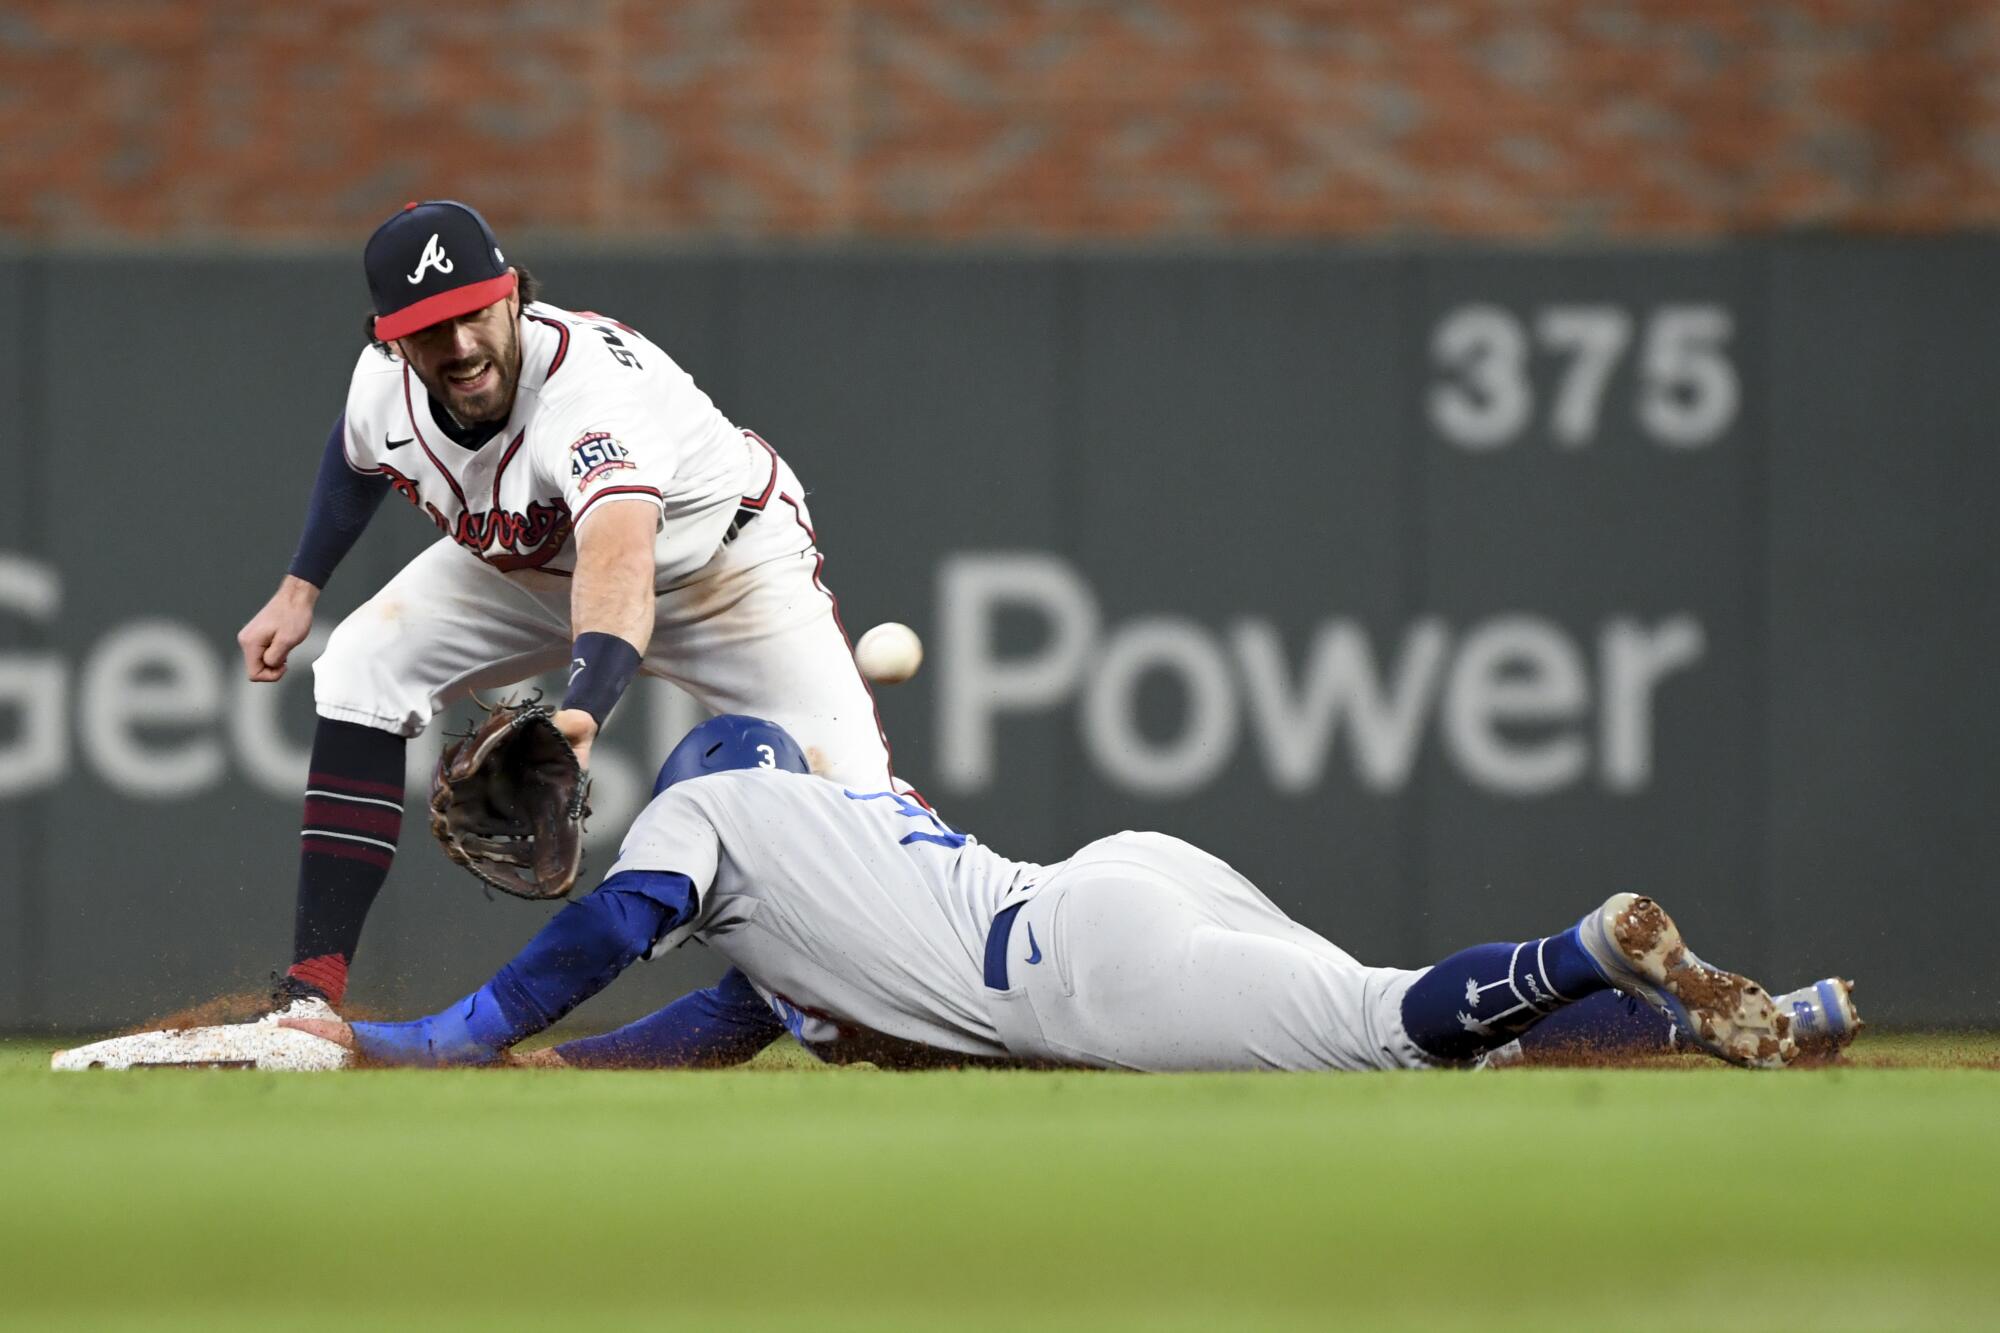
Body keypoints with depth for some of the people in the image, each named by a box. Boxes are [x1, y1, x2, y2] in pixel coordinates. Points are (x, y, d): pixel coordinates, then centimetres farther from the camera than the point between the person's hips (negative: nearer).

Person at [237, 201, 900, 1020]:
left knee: (846, 789, -21)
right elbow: (358, 458, 7)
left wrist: (581, 710, -79)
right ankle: (310, 996, -12)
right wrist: (299, 588, 4)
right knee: (359, 673, -15)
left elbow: (620, 567, -64)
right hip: (527, 568, 5)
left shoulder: (596, 384, -44)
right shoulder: (383, 381, -23)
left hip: (723, 560, -5)